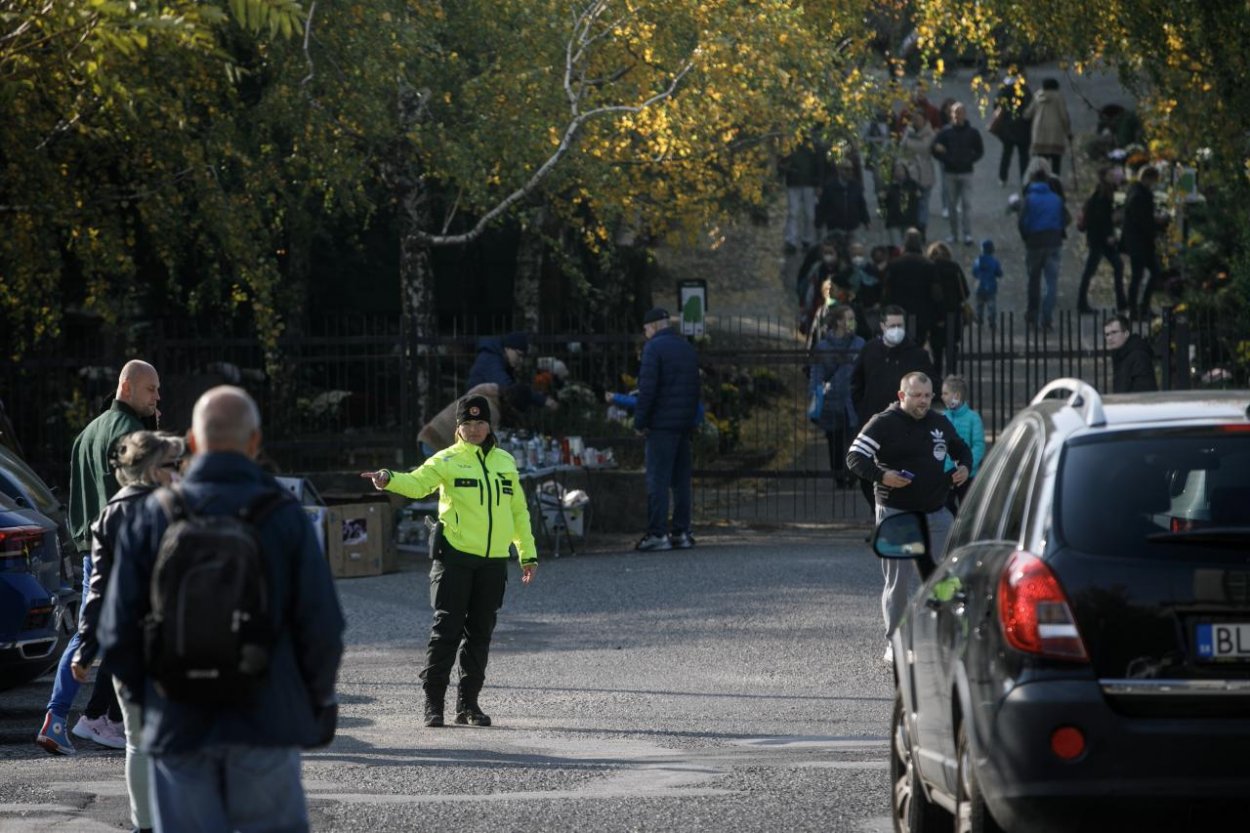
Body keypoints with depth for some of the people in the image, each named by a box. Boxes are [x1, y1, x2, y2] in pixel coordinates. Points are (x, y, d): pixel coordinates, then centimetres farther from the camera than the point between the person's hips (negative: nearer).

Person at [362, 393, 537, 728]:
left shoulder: (505, 462, 14)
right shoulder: (448, 461, -1)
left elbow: (518, 510, 20)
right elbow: (418, 483, -18)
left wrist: (527, 553, 18)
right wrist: (389, 479, -38)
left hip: (494, 561, 5)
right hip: (455, 556, -4)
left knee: (480, 632, 9)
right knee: (447, 629, -7)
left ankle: (468, 703, 17)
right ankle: (434, 703, -3)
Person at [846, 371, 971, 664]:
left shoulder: (941, 423, 11)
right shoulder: (883, 424, -6)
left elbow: (962, 448, 28)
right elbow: (855, 457, -9)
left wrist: (964, 467, 6)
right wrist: (881, 476, -24)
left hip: (935, 512, 5)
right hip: (895, 513, -5)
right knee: (897, 582, -1)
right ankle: (894, 644, 6)